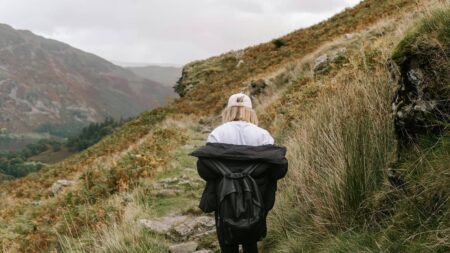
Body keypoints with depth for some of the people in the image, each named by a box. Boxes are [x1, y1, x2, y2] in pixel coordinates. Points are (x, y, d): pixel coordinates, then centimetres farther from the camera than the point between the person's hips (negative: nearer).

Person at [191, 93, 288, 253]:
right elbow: (279, 167, -9)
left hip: (226, 202, -1)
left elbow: (203, 167, -12)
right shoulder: (262, 134, -1)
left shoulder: (218, 133, -4)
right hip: (255, 203, 2)